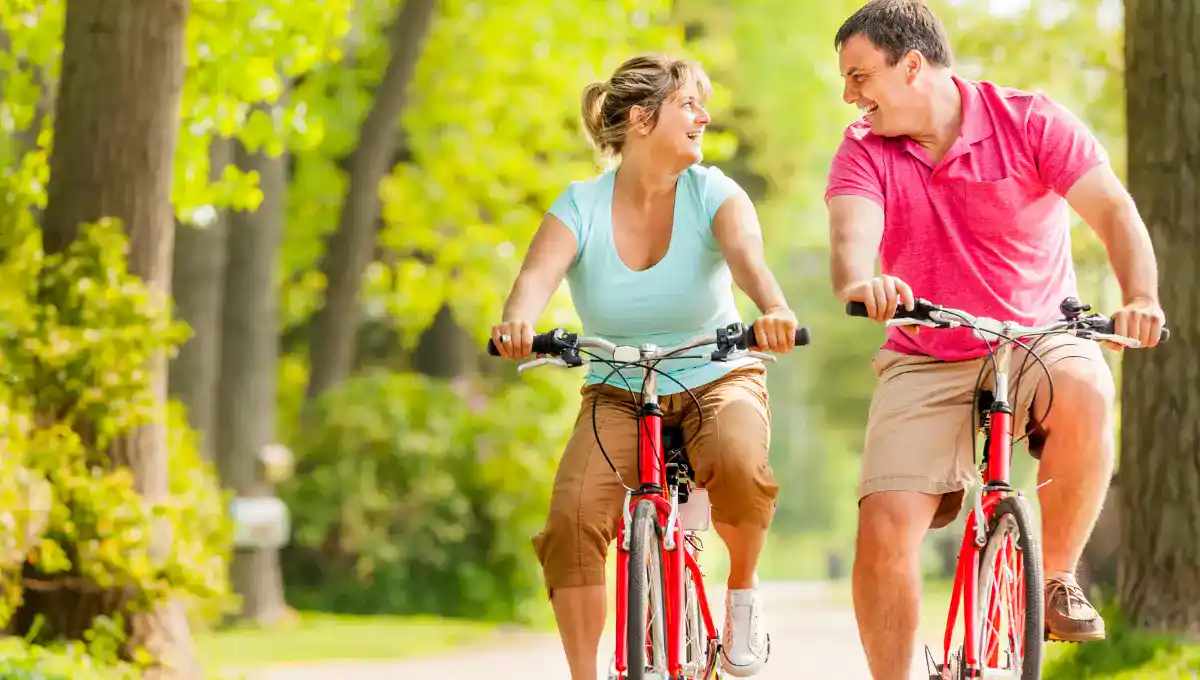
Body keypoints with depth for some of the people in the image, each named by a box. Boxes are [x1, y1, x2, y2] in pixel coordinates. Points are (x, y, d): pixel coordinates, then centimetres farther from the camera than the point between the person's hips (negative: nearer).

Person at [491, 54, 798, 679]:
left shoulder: (712, 194, -9)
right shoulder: (580, 207, -7)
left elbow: (747, 255, -29)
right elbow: (538, 275, -24)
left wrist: (774, 310, -52)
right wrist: (517, 323, -49)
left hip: (718, 381, -1)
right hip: (618, 396, 1)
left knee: (739, 462, -35)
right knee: (572, 517, -25)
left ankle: (742, 591, -5)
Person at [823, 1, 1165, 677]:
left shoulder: (1030, 121, -8)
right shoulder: (864, 151, -3)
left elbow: (1114, 210, -17)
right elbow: (852, 234, -22)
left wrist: (1141, 298, -37)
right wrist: (859, 283, -48)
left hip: (1038, 342, -2)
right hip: (926, 365, 2)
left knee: (1084, 391, -36)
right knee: (884, 529, -16)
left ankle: (1057, 577, -14)